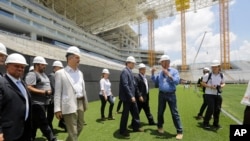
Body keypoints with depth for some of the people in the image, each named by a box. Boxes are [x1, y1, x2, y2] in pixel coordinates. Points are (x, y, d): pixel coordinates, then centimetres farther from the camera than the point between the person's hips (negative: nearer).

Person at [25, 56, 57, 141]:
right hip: (37, 103, -9)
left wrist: (49, 93, 10)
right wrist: (44, 92, -20)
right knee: (43, 123, -3)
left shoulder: (43, 74, 17)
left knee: (35, 123, 17)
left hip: (44, 103, 9)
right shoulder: (32, 74, -11)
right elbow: (29, 88, -21)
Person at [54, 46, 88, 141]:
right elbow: (57, 92, -6)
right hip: (70, 105, -6)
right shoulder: (60, 73, -3)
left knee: (80, 127, 17)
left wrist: (85, 103, 16)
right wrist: (57, 109, -10)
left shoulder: (80, 73, 14)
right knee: (73, 132, 0)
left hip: (80, 103, 6)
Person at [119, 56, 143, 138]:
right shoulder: (125, 71, -16)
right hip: (127, 97, -9)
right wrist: (131, 96, -24)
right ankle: (123, 130, 19)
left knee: (135, 111, 17)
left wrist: (133, 95, 17)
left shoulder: (130, 72, 13)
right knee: (125, 113, 3)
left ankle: (136, 127, 33)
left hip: (131, 96, 9)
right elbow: (125, 85, -24)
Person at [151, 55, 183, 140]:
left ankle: (179, 131, 6)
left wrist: (168, 75, -21)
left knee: (174, 113, -3)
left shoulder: (174, 71, -3)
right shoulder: (160, 72, 10)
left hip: (171, 95, -4)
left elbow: (177, 81, -16)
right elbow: (155, 81, 12)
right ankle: (160, 126, 35)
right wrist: (152, 74, 0)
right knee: (160, 111, 14)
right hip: (161, 94, 4)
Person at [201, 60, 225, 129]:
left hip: (218, 94, 5)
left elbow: (223, 83, 16)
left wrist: (221, 86, -7)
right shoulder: (208, 75, -10)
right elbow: (202, 83, -4)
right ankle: (205, 123, 7)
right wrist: (210, 86, -18)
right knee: (210, 109, -10)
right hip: (209, 94, -5)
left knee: (217, 109, 9)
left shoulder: (221, 75, 4)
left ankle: (216, 123, 29)